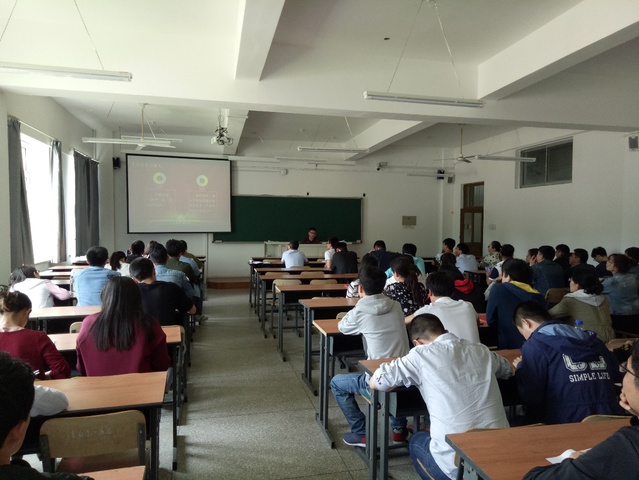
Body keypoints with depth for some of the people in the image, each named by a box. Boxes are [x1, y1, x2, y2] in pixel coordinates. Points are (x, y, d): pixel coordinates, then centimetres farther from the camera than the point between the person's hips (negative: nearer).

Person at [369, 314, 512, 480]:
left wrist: (414, 378, 15)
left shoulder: (421, 354, -7)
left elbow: (374, 382, 1)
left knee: (416, 442, 28)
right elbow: (508, 370, 29)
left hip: (458, 465, -5)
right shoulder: (481, 350, 6)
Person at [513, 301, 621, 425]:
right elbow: (615, 374, 22)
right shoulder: (594, 340, 12)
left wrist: (521, 367, 5)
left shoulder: (535, 344, -8)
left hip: (566, 425, -7)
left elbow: (530, 396, -13)